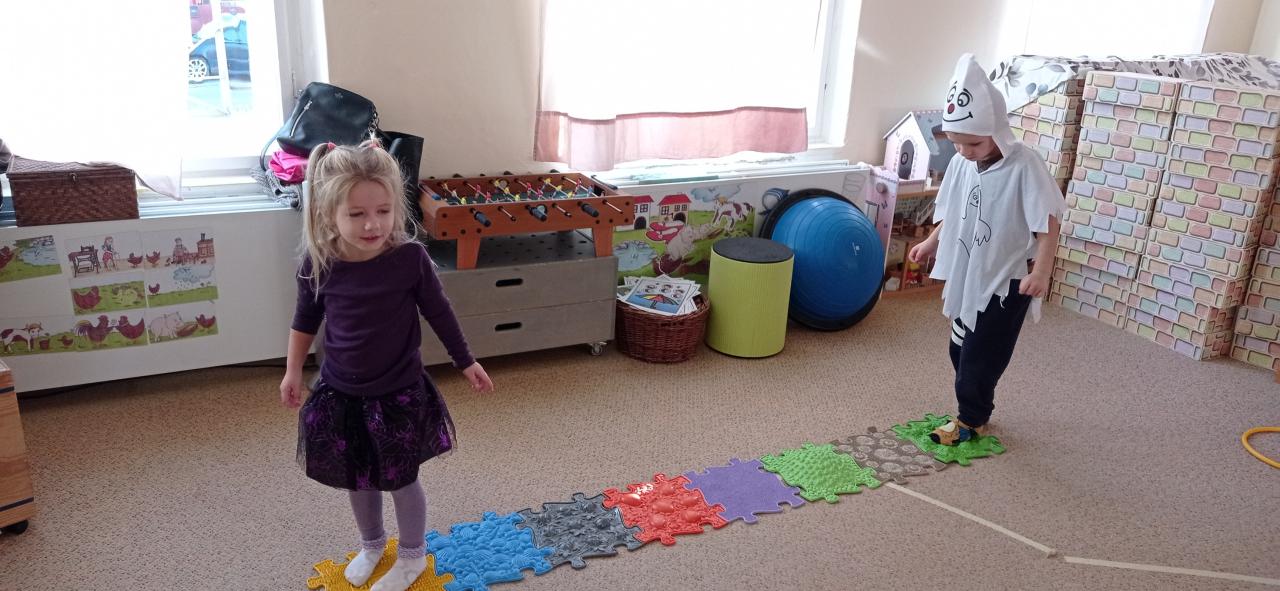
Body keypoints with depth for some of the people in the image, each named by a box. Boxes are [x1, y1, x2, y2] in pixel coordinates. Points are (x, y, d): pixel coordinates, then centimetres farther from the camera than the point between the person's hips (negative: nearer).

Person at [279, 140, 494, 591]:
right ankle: (371, 545, 47)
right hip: (340, 393, 3)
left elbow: (439, 313, -5)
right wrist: (293, 371, 12)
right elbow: (306, 318, 5)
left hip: (399, 392, -2)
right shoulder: (318, 263, -14)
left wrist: (466, 362, 3)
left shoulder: (410, 257, -20)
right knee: (357, 478, 20)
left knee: (401, 479, 13)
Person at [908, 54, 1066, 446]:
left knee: (981, 356, 0)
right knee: (962, 350, 16)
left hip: (1006, 280, -6)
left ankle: (971, 420, 19)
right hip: (966, 276, 7)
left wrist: (1041, 270, -27)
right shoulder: (960, 164, -2)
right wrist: (931, 244, 16)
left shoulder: (1024, 166, -21)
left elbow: (1048, 221, -20)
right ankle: (974, 413, 33)